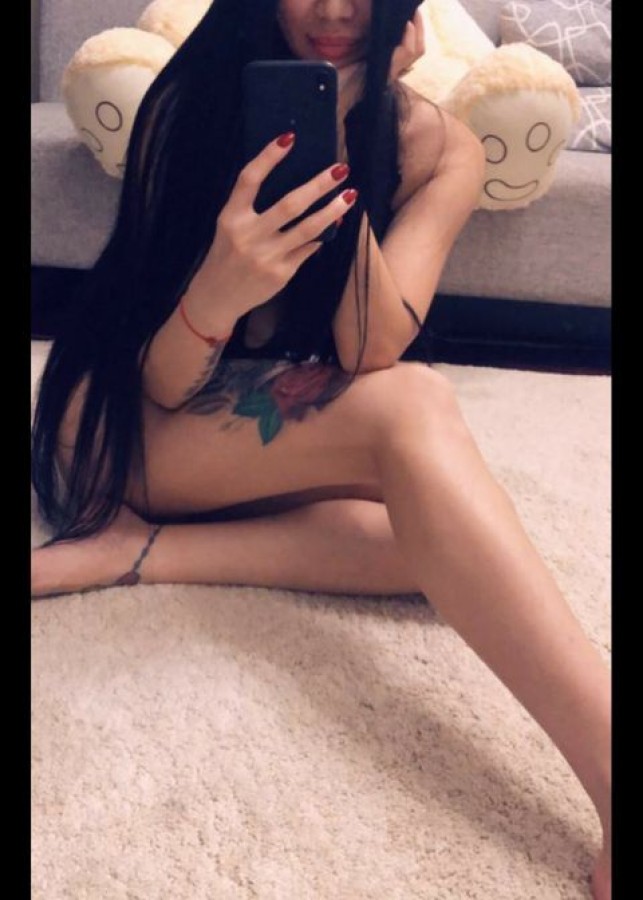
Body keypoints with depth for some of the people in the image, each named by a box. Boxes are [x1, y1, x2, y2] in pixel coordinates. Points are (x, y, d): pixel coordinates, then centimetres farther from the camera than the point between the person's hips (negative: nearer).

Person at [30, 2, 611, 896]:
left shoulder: (439, 147, -7)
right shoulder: (190, 102, -13)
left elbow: (369, 352, -20)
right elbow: (163, 385, -18)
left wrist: (345, 140, -27)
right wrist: (215, 295, -40)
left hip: (287, 449, 4)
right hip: (121, 429, -4)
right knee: (414, 406, -31)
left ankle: (134, 552, -21)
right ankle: (616, 777, -41)